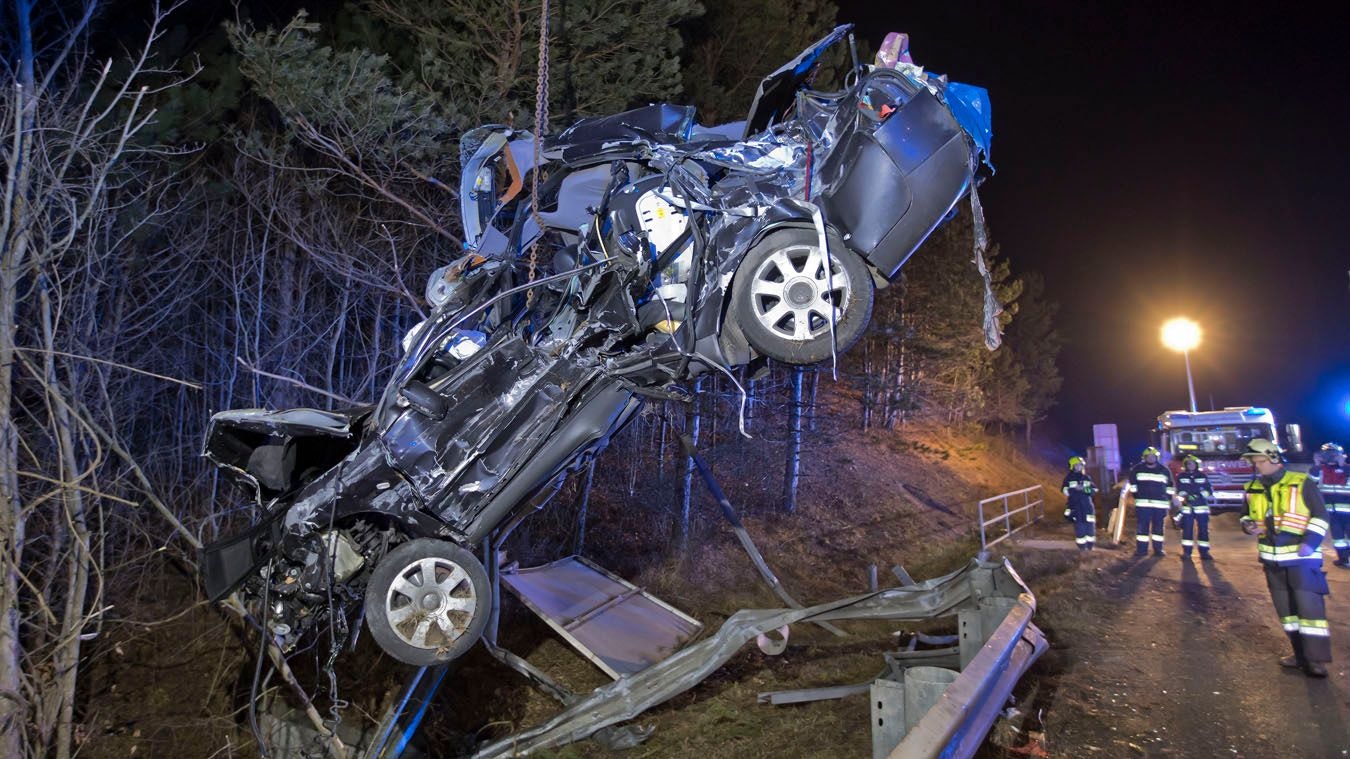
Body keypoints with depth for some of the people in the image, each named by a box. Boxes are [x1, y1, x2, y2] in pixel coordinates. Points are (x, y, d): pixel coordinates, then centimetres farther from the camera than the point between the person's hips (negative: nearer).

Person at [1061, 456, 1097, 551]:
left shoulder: (1087, 478, 9)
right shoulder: (1069, 478, 1)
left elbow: (1094, 490, 1)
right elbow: (1065, 491, -7)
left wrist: (1084, 489, -16)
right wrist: (1075, 489, -23)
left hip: (1087, 504, 2)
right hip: (1075, 505, -2)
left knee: (1090, 523, 0)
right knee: (1079, 525, -5)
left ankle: (1090, 543, 11)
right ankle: (1081, 544, 3)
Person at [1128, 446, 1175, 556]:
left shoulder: (1165, 470, 9)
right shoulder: (1138, 469, 5)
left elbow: (1170, 487, 16)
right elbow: (1132, 484, 12)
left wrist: (1168, 501, 11)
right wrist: (1136, 496, 5)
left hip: (1160, 504, 1)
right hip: (1142, 504, -1)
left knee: (1158, 527, 7)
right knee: (1142, 527, -4)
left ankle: (1158, 549, 15)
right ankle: (1141, 549, 0)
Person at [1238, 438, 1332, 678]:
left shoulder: (1302, 483, -8)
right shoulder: (1252, 489, 7)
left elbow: (1320, 516, -6)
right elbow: (1248, 515, 20)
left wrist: (1311, 542, -16)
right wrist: (1248, 525, -3)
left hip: (1302, 555, -6)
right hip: (1272, 558, 6)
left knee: (1309, 605, -8)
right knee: (1285, 608, 11)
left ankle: (1316, 660, -2)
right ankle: (1301, 654, 21)